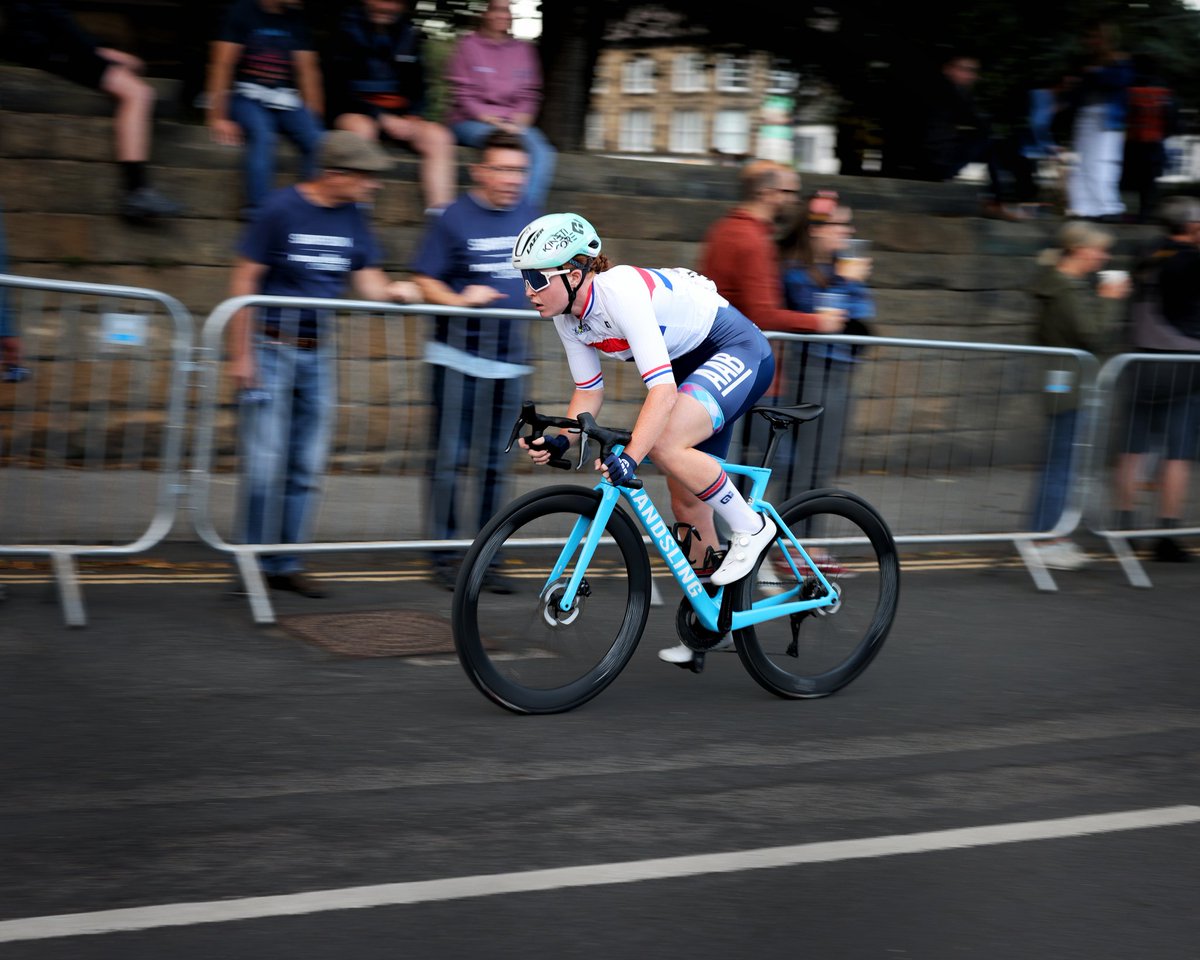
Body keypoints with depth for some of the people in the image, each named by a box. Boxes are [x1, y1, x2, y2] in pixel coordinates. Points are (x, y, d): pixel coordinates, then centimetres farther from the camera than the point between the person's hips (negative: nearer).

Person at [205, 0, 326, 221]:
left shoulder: (296, 20, 7)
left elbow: (307, 70, 10)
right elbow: (222, 65, -8)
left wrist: (314, 118, 4)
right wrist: (218, 117, -14)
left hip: (285, 100, 4)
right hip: (248, 97, -4)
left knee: (317, 139, -20)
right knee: (261, 136, -33)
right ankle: (259, 210, -37)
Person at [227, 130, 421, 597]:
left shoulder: (352, 217, 5)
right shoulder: (281, 208, -12)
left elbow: (368, 282, 6)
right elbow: (244, 280, -10)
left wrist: (394, 291, -18)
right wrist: (240, 354, -13)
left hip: (318, 352, 6)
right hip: (271, 347, -6)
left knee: (306, 466, 9)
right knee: (265, 462, -7)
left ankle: (286, 563, 17)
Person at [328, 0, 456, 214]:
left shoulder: (409, 34, 10)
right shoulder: (345, 30, -3)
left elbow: (417, 86, 15)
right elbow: (340, 90, -7)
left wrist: (413, 117, -6)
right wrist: (383, 119, -16)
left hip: (400, 116, 4)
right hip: (355, 112, -4)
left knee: (438, 137, -23)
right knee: (361, 130, -38)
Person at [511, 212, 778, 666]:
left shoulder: (621, 291, -32)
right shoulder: (567, 315, -6)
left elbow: (662, 389, -38)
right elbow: (589, 391, 5)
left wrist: (630, 456, -47)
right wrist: (561, 440, -11)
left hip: (740, 352, -9)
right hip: (693, 363, 9)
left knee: (665, 445, -32)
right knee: (687, 502, 10)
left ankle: (750, 527, -11)